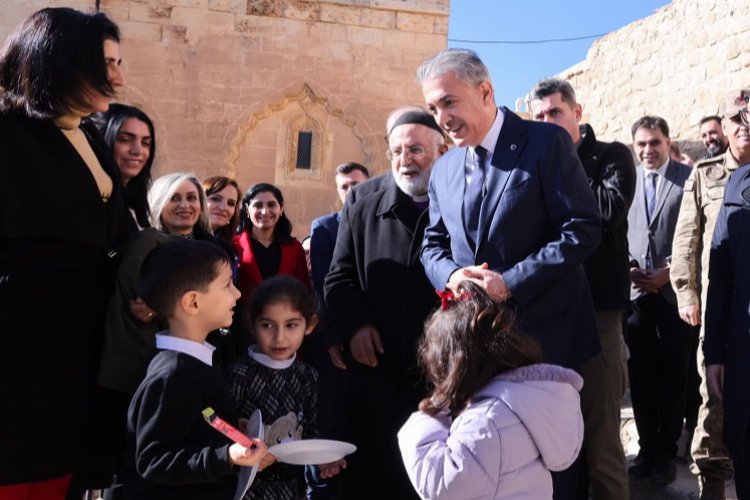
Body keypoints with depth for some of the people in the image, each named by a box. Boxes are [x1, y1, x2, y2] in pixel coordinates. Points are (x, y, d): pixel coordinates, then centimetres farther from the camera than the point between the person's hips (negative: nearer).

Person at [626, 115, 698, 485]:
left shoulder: (689, 177, 0)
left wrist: (669, 272, -10)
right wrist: (628, 268, -5)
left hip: (675, 291, -2)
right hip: (636, 291, 2)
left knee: (673, 375, 5)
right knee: (641, 375, 6)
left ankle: (666, 451, 18)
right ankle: (647, 447, 19)